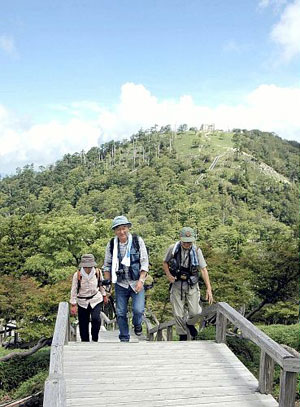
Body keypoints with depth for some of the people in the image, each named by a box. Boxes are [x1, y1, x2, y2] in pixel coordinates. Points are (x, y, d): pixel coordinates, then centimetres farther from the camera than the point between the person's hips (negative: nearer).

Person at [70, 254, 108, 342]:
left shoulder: (98, 272, -9)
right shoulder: (77, 275, -14)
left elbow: (101, 284, 10)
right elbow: (74, 290, -7)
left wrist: (104, 295, 20)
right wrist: (73, 305, -6)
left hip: (96, 300, 0)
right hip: (82, 302, 0)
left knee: (96, 318, -19)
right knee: (83, 324, 5)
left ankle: (95, 339, 4)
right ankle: (85, 341, 25)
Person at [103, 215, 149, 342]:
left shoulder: (138, 241, -5)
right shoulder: (111, 244, 0)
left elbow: (145, 262, -5)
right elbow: (107, 265, 9)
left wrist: (141, 280, -14)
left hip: (136, 283, -2)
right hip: (120, 284, 2)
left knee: (138, 310, -14)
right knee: (120, 313, 7)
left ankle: (137, 324, 21)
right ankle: (124, 338, 26)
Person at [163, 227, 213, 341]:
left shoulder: (196, 250, -8)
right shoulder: (173, 248, -8)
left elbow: (203, 269, -7)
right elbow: (165, 263, 9)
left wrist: (209, 288, -12)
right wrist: (168, 275, -8)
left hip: (192, 285, 0)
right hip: (177, 284, 0)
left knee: (196, 312, -5)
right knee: (178, 314, 4)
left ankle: (190, 324, 30)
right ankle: (182, 335, 27)